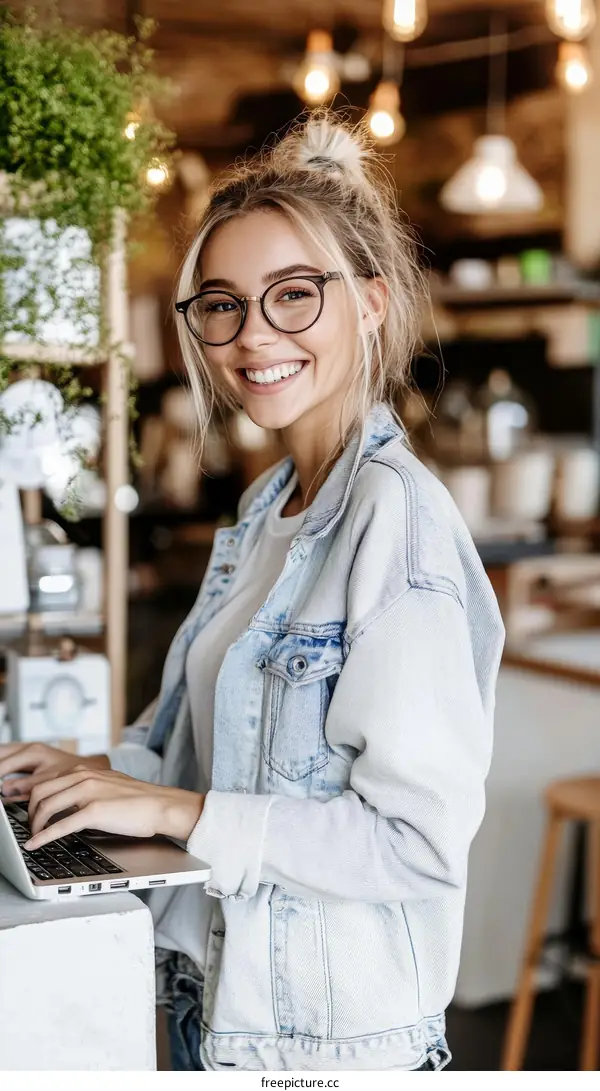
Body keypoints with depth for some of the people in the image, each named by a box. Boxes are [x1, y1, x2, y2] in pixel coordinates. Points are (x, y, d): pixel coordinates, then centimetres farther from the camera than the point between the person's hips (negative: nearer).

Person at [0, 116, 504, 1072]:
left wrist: (175, 811, -23)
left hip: (333, 1031, -8)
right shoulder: (268, 509, 6)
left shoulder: (395, 517, -22)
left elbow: (423, 838, -26)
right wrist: (108, 771, 2)